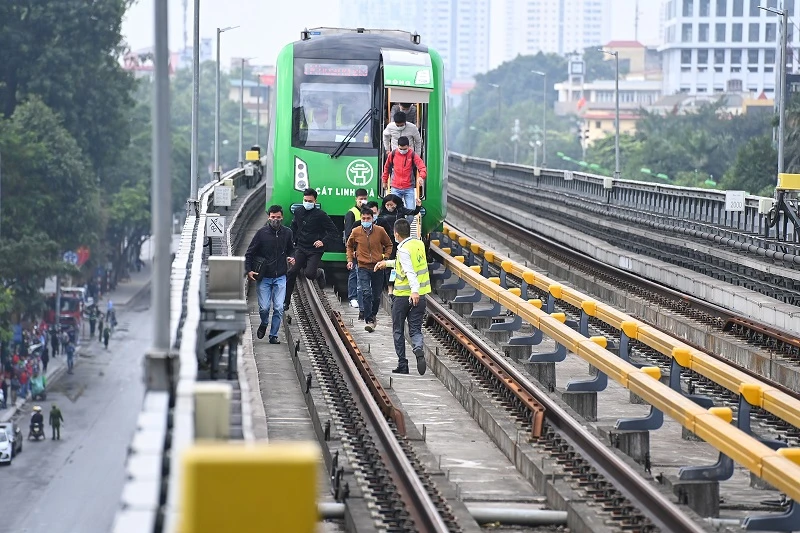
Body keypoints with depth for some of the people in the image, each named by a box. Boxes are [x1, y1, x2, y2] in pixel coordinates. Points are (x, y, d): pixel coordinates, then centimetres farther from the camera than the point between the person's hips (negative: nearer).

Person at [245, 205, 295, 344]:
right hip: (264, 277, -2)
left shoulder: (287, 233, 3)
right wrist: (248, 270, -9)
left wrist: (291, 258, 1)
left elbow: (290, 249, 22)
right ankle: (264, 324, 30)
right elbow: (249, 253, 1)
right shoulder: (262, 233, -6)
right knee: (264, 307, -3)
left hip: (280, 277, 2)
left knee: (279, 308, -5)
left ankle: (274, 335, 8)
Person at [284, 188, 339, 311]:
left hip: (315, 250, -4)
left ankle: (319, 273, 21)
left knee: (310, 274, -18)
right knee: (291, 273, -9)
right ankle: (286, 301, -1)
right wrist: (294, 240, 14)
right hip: (300, 248, 4)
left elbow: (334, 231, -7)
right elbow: (294, 227, 26)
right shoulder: (298, 213, 7)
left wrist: (324, 242, -18)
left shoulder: (320, 215, -9)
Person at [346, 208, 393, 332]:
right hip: (363, 267, -1)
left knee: (376, 296, 10)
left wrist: (385, 257, -1)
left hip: (378, 267, 1)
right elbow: (349, 246, 17)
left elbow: (388, 245, 12)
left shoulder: (380, 231, -4)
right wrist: (350, 259, 7)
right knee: (366, 293, -16)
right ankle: (369, 321, -18)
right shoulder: (356, 232, -2)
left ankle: (373, 316, 32)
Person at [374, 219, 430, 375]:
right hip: (419, 296, 6)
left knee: (398, 331, 10)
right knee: (415, 330, 6)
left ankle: (402, 365, 11)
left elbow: (409, 271, -30)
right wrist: (387, 263, 31)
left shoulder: (403, 250, -15)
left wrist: (414, 290, -42)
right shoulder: (419, 244, 7)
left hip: (403, 295, -6)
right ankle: (419, 351, -24)